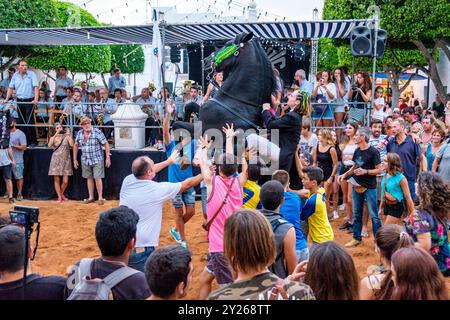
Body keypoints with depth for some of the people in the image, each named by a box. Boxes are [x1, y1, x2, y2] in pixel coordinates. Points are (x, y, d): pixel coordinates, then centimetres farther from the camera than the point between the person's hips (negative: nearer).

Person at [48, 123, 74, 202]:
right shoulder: (53, 138, 5)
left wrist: (68, 134, -12)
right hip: (56, 160, 0)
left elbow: (72, 144, -14)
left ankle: (62, 194, 24)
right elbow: (49, 145, -16)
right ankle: (59, 197, 15)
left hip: (66, 160, 0)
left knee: (65, 181, -2)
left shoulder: (66, 136, 3)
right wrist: (56, 135, -19)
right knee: (57, 180, 0)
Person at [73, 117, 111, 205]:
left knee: (97, 178, -5)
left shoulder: (97, 132, -13)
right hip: (85, 160, 5)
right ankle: (91, 197, 22)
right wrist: (75, 159, 12)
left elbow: (106, 144, -10)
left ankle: (100, 198, 5)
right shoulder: (79, 134, 1)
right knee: (89, 178, 12)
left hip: (97, 160, -4)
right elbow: (76, 146, 14)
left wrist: (108, 157, -11)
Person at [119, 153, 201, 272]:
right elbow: (187, 184, 6)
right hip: (142, 250, -5)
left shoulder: (127, 181, 1)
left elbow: (144, 171, 24)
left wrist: (168, 161, 39)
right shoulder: (158, 189, -10)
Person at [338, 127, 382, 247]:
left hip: (370, 188, -7)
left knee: (374, 215, 0)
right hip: (357, 186, 7)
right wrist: (345, 174, 6)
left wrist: (365, 171, -25)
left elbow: (379, 170, -13)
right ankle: (356, 238, 25)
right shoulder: (357, 151, 7)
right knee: (356, 214, 14)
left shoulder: (373, 152, -12)